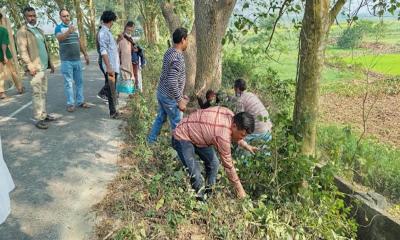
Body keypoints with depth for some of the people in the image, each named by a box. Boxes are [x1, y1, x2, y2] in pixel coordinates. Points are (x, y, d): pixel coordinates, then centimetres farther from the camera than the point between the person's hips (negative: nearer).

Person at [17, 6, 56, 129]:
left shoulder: (39, 30, 20)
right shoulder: (22, 31, -5)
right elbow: (22, 50, -13)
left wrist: (50, 63, 20)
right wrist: (30, 65, -22)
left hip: (43, 66, 8)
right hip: (35, 67, -8)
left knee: (43, 92, 11)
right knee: (37, 93, -8)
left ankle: (43, 114, 20)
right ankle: (38, 119, -5)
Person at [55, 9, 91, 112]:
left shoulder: (75, 26, 14)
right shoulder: (59, 28, -4)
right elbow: (59, 38, -25)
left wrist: (85, 54, 18)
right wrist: (68, 31, -43)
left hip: (77, 59, 5)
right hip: (66, 60, -5)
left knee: (79, 81, 9)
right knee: (68, 83, -2)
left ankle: (80, 101, 17)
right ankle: (70, 104, 3)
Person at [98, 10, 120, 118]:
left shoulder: (107, 32, 17)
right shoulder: (103, 32, -14)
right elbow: (103, 51, -22)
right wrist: (109, 67, -25)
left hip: (114, 66, 10)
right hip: (110, 66, -10)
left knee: (112, 89, 14)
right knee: (111, 89, -4)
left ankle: (113, 110, 23)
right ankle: (113, 112, 2)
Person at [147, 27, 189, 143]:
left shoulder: (169, 52, 5)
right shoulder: (178, 58, -25)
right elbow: (172, 82, -30)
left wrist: (180, 95, 21)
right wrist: (180, 101, -23)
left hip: (161, 92, 9)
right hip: (169, 97, -9)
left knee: (160, 117, 24)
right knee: (176, 124, 8)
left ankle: (151, 140, 38)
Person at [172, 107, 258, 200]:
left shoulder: (231, 115, -12)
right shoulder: (223, 136, -34)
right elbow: (228, 165, -21)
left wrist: (246, 145, 9)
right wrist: (239, 189, -10)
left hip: (197, 135, 9)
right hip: (182, 137, -9)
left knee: (213, 164, 9)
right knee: (196, 176, -19)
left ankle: (209, 192, 26)